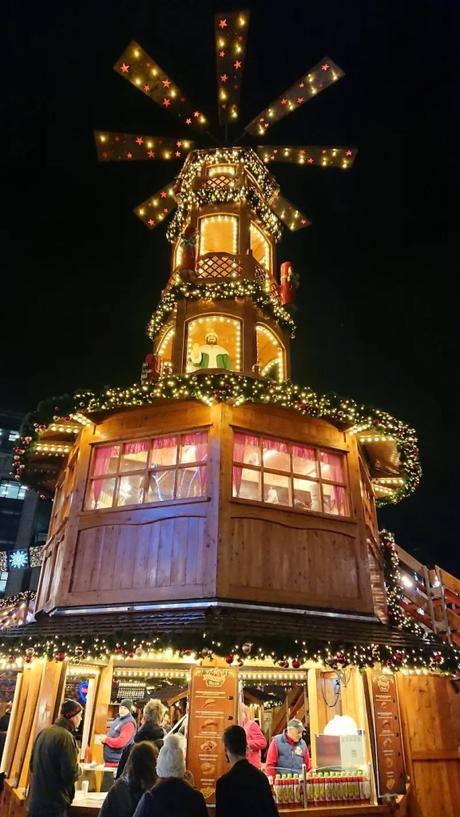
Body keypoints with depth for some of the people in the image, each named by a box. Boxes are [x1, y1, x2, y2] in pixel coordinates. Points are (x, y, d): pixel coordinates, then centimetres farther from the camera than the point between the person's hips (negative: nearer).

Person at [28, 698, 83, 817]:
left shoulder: (44, 732, 4)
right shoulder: (66, 737, -22)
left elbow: (32, 765, 14)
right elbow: (71, 775, -23)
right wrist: (78, 769, -3)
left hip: (36, 802, 8)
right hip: (54, 805, -8)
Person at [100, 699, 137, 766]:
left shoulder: (129, 723, -18)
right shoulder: (118, 719, 13)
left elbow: (120, 742, -25)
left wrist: (106, 739, -13)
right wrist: (104, 738, -1)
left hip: (116, 761, -9)